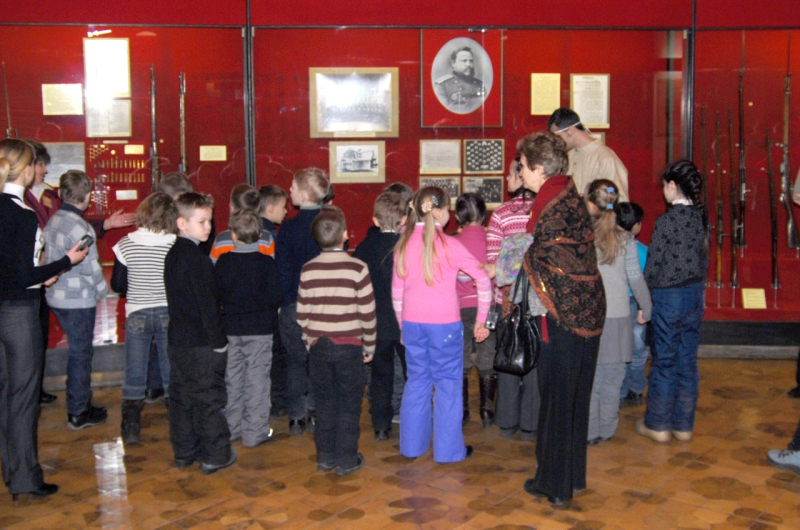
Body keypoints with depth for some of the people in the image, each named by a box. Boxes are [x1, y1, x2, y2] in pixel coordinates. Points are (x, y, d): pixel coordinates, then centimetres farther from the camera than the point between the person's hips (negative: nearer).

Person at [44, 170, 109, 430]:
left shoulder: (53, 221, 5)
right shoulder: (79, 227, -21)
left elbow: (50, 258, 10)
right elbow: (90, 268, -19)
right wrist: (102, 290, -2)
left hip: (57, 296, 8)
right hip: (78, 301, -8)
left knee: (79, 350, 20)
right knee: (81, 353, 4)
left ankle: (79, 404, 32)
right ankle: (78, 413, 14)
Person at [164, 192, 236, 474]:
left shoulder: (172, 255, 9)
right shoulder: (199, 260, -19)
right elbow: (208, 304, -19)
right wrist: (219, 341, -12)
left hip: (176, 339, 9)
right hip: (202, 343, -9)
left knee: (181, 397, 15)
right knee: (209, 399, 1)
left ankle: (184, 452, 25)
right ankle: (215, 456, 9)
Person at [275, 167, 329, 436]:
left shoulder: (289, 228, -12)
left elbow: (282, 270, -10)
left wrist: (281, 300, 1)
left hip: (294, 305, -2)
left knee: (295, 360, 9)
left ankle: (296, 416, 12)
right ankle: (317, 412, 16)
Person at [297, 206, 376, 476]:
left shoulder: (308, 270, -2)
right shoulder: (357, 268, -11)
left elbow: (302, 313, 3)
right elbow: (367, 312, -8)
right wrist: (369, 346, 4)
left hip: (318, 345, 3)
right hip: (349, 346, -3)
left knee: (324, 403, 13)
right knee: (348, 404, 7)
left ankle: (325, 457, 21)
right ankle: (346, 460, 13)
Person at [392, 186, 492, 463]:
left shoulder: (404, 244, 2)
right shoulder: (449, 245, -9)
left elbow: (396, 291, 8)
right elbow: (483, 280, -5)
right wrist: (481, 321, 3)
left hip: (412, 323, 4)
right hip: (445, 323, -4)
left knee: (417, 381, 15)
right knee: (448, 384, 6)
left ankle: (412, 445, 22)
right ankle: (449, 449, 13)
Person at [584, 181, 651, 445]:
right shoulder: (625, 239, -3)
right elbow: (636, 278, 0)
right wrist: (646, 308, 13)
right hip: (618, 316, 1)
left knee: (589, 376, 8)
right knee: (612, 377, 11)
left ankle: (590, 431, 12)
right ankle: (607, 429, 20)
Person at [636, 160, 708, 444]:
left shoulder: (666, 221, -16)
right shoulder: (701, 218, 2)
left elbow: (653, 265, -13)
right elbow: (705, 258, 10)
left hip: (668, 296, -6)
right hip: (695, 293, 6)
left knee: (664, 361, 4)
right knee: (687, 359, 11)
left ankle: (658, 424, 15)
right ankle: (684, 425, 20)